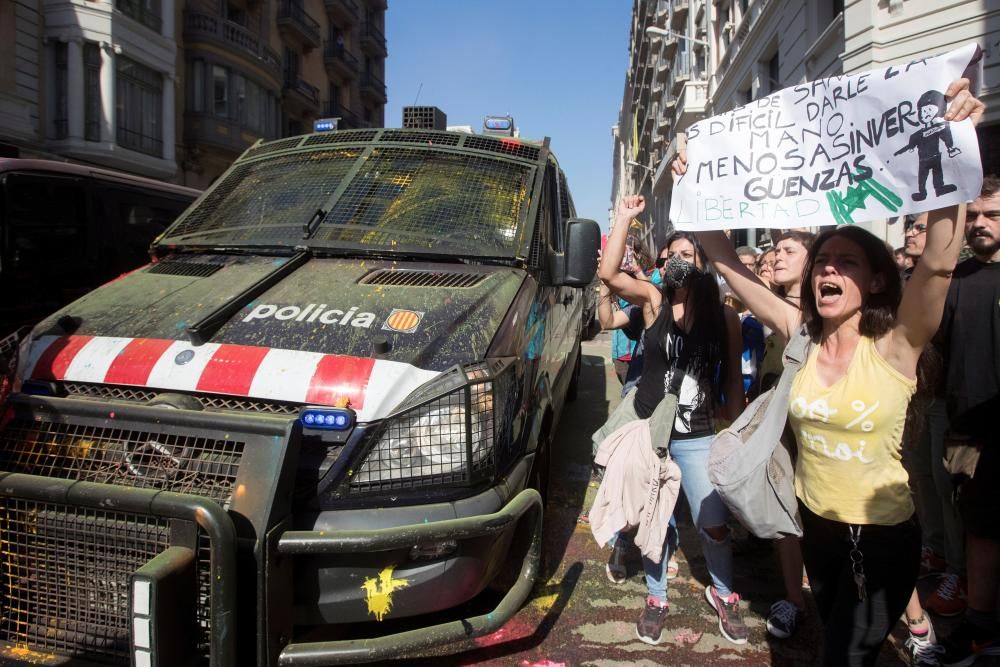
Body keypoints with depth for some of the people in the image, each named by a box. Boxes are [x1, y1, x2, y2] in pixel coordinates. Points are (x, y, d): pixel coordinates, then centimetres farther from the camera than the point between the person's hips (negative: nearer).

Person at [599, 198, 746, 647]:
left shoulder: (724, 317, -3)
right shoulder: (653, 301, -4)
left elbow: (733, 381, 3)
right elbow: (608, 273, -18)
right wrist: (624, 217, -19)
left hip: (699, 438, 0)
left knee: (714, 526, 6)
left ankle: (722, 594, 35)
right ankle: (656, 598, 35)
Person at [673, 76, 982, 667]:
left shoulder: (895, 345, -18)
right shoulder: (801, 334, -7)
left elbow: (940, 260, -35)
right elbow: (728, 264, -9)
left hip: (882, 536, -5)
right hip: (817, 524, 5)